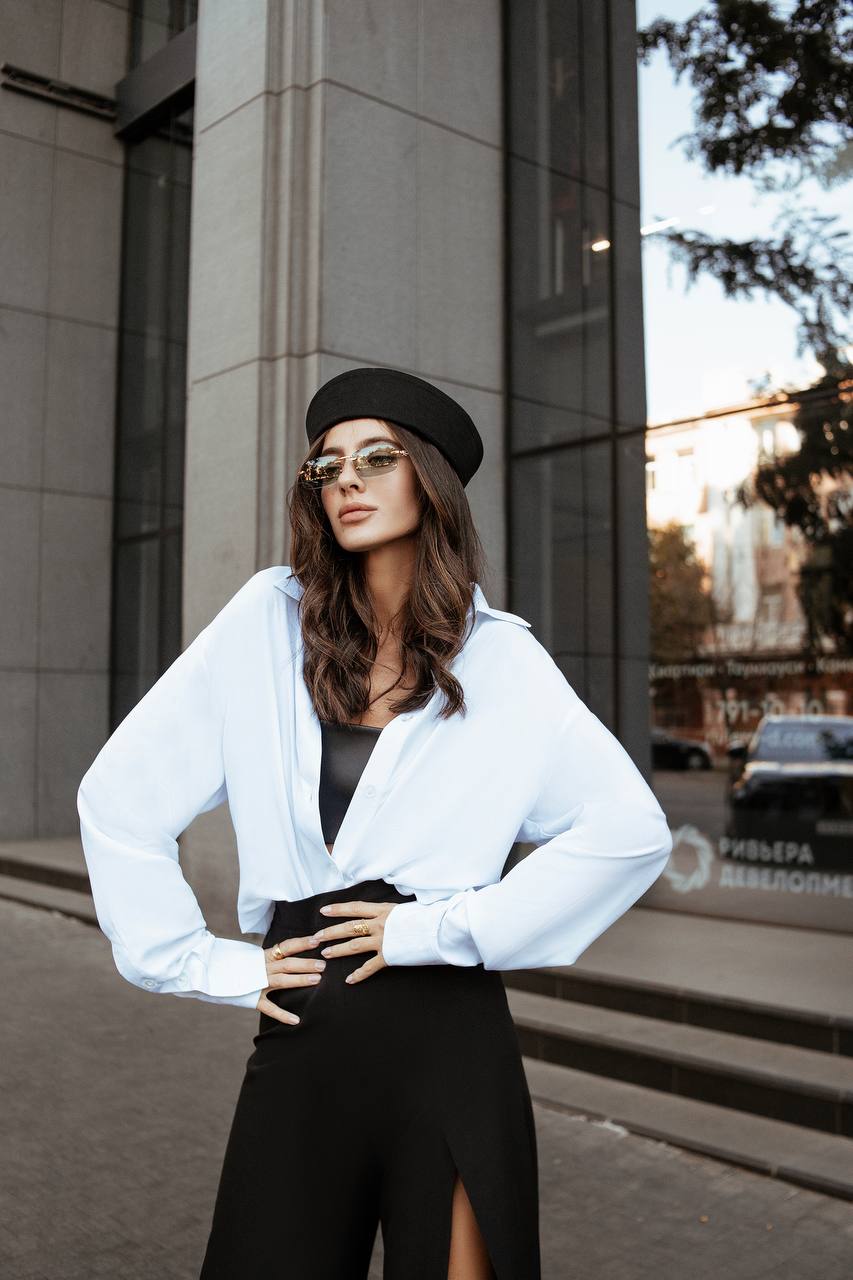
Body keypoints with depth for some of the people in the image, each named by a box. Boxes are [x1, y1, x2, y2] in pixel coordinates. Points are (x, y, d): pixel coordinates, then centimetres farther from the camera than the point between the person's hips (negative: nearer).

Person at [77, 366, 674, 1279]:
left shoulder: (501, 658, 0)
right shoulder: (269, 621, 1)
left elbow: (631, 830, -8)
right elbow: (120, 794, 2)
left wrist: (440, 928, -11)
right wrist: (207, 965, -1)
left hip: (448, 1036, -1)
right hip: (298, 1041, 1)